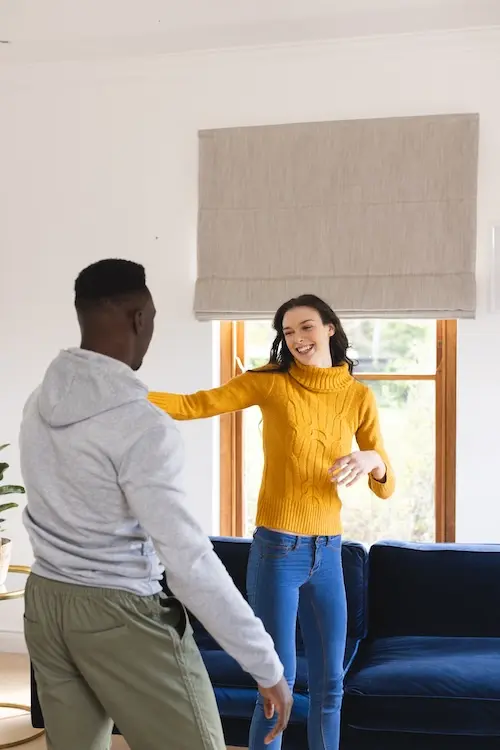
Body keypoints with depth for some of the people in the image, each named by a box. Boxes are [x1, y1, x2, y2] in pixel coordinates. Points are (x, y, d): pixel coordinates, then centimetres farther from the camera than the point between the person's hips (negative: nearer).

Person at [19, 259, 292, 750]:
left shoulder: (40, 402, 2)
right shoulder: (141, 423, -22)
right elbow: (187, 558, -25)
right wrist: (267, 665, -20)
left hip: (44, 601, 8)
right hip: (120, 614, -8)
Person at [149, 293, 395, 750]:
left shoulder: (359, 396, 4)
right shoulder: (271, 382, -4)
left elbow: (387, 488, 4)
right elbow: (194, 405, -11)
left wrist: (372, 460, -19)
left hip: (328, 553, 4)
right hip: (277, 550, -4)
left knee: (329, 684, 12)